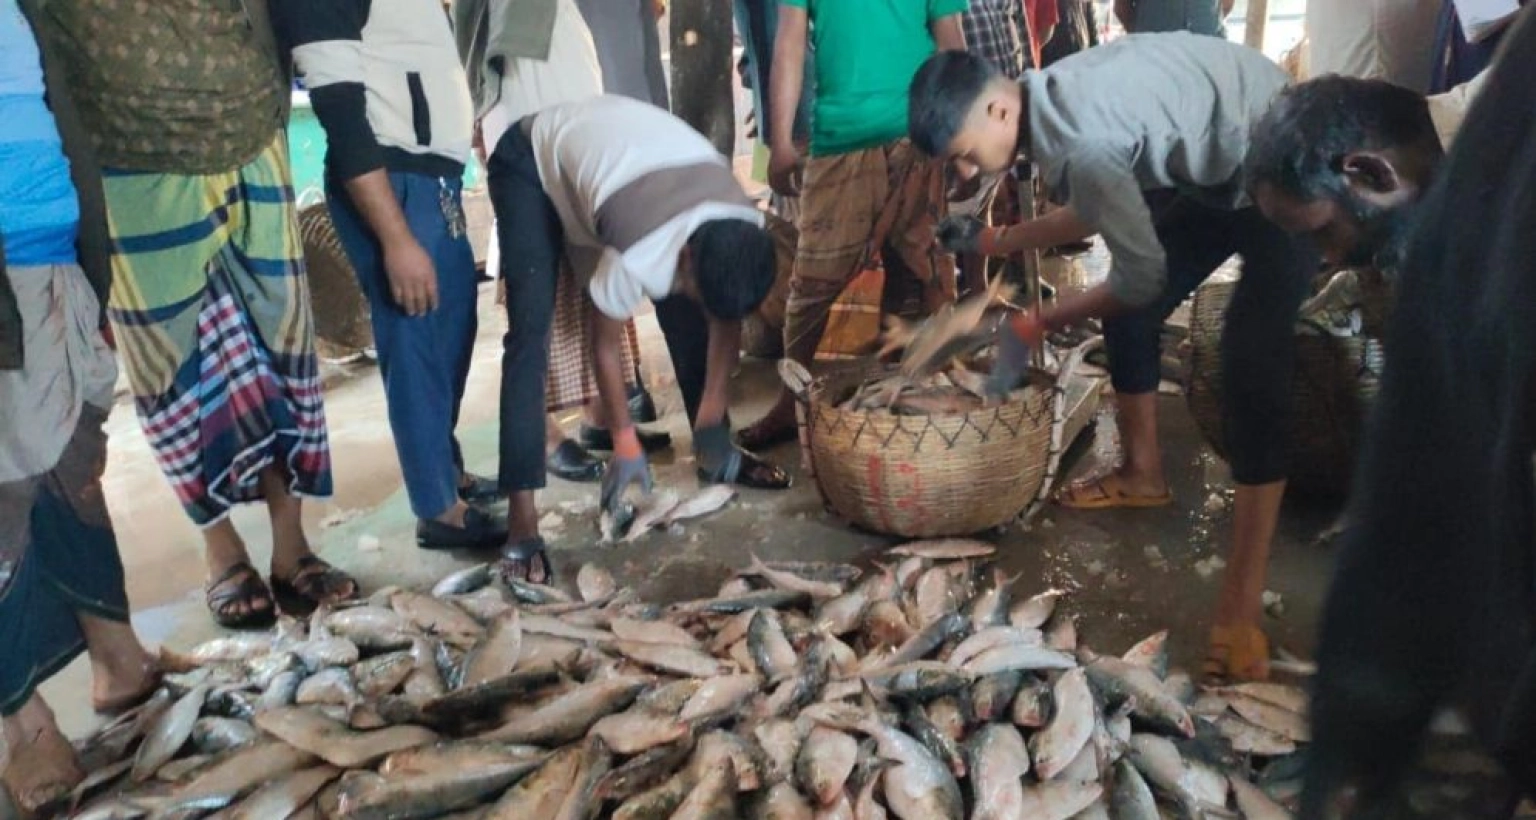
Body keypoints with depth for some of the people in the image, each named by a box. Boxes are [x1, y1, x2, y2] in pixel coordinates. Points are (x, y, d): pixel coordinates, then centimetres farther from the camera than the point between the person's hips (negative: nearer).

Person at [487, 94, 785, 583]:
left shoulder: (744, 228, -23)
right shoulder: (639, 257, -40)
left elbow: (726, 318, -6)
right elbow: (605, 346, -22)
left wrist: (711, 420, -6)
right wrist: (625, 446, -11)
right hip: (532, 162, -6)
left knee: (684, 314, 1)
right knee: (530, 333, -18)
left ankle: (717, 459, 17)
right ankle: (522, 521, -18)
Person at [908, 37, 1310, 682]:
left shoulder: (1082, 139, -33)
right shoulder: (1054, 98, -3)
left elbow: (1141, 275, -23)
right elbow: (1102, 209, 13)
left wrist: (1040, 324, -10)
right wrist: (996, 241, 14)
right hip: (1217, 172, 10)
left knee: (1252, 369, -19)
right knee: (1128, 312, 11)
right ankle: (1142, 474, 31)